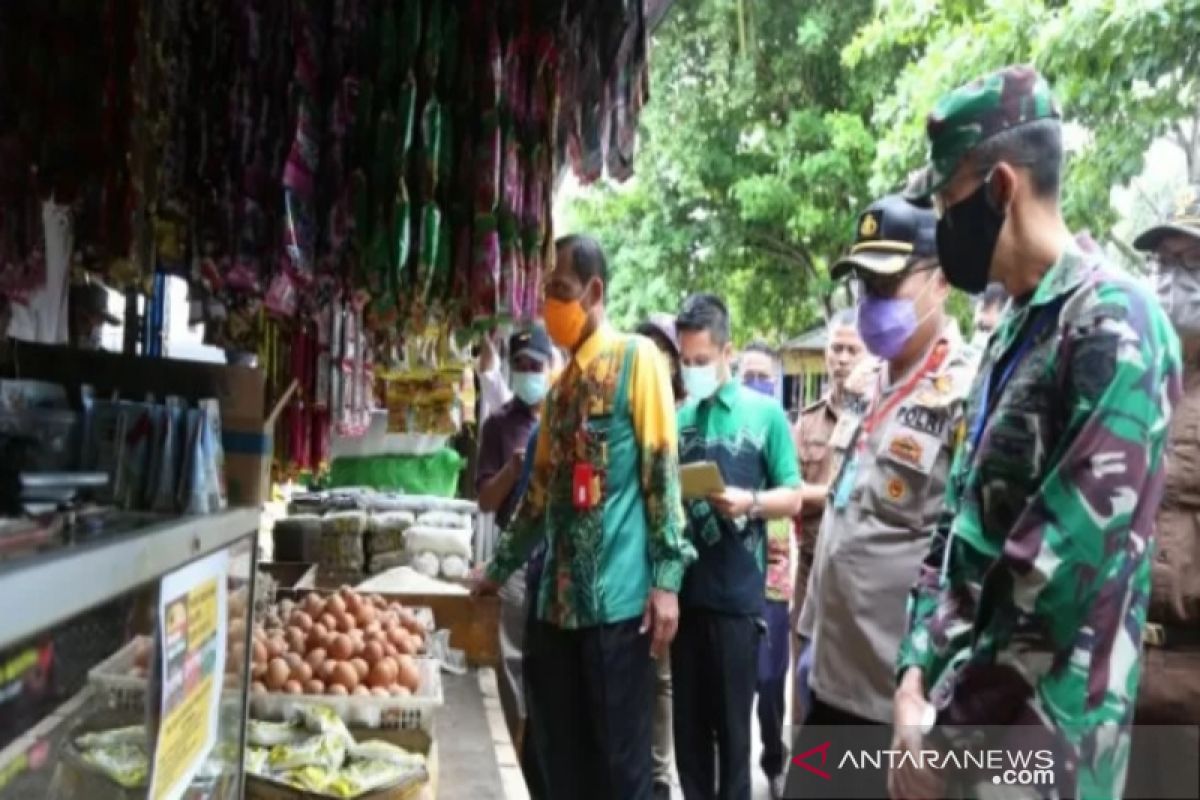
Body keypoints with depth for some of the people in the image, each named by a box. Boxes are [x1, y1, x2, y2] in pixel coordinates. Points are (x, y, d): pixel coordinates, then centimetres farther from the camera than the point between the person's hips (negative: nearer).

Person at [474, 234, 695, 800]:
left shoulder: (637, 358, -3)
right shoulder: (559, 387, 18)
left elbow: (663, 472, -9)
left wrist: (667, 578, -15)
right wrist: (498, 570, 26)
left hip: (619, 598, -7)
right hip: (558, 599, 7)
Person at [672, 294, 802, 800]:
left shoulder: (765, 414, -1)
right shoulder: (677, 419, 8)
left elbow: (793, 497, -1)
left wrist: (750, 501, -19)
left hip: (737, 592, -3)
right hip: (684, 587, 4)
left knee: (732, 718, 7)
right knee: (688, 718, 12)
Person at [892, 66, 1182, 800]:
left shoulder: (1115, 326, -16)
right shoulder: (1015, 334, 12)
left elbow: (1066, 562, -22)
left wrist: (956, 725, -15)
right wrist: (920, 678, 2)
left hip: (1033, 740, -8)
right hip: (968, 709, 8)